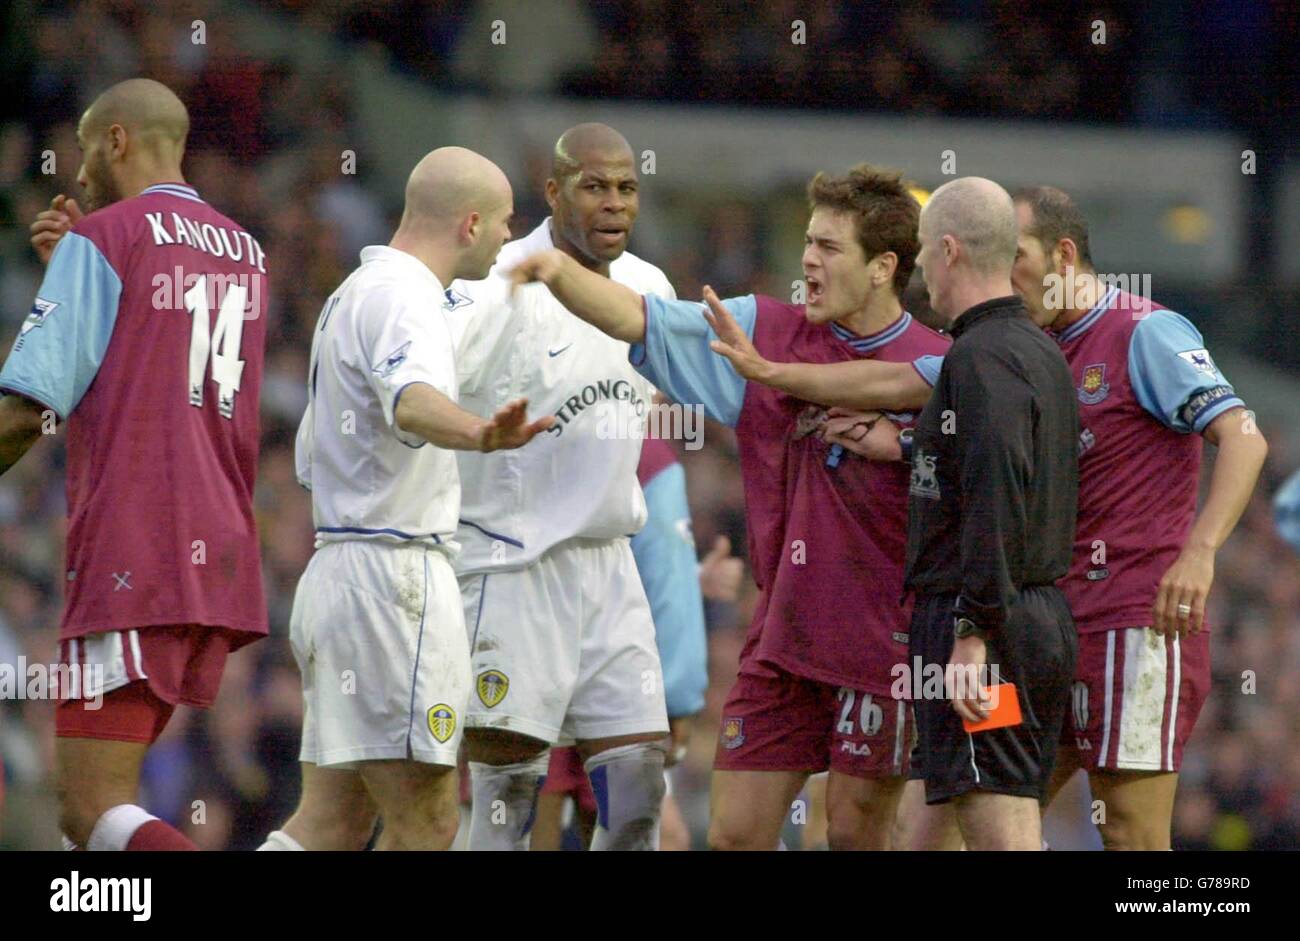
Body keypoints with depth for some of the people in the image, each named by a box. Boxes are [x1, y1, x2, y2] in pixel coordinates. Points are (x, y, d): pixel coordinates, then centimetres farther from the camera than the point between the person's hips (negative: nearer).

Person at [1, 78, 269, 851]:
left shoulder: (102, 240, -5)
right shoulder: (246, 252, 17)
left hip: (132, 563, -8)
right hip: (221, 559, 8)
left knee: (94, 812, -11)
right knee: (104, 793, 16)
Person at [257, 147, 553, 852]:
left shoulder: (354, 293, 21)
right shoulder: (401, 297, -12)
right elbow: (411, 399, -36)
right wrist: (479, 433, -57)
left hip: (336, 568, 10)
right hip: (394, 572, -10)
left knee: (331, 824, 8)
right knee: (426, 825, -9)